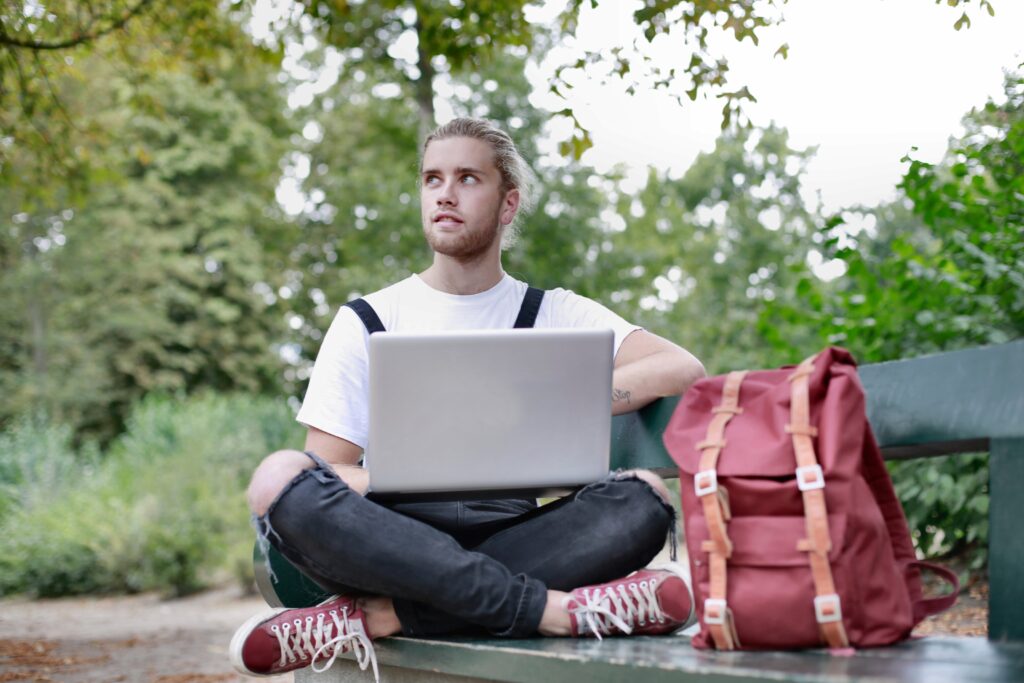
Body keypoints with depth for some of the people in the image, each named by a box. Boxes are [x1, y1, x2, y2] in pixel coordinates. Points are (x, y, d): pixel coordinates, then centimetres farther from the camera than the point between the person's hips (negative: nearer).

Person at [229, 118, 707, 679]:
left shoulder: (553, 315, 12)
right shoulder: (366, 323, 13)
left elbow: (684, 369, -4)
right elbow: (326, 478, 3)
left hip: (507, 538, 0)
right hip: (396, 538, 0)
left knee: (646, 494, -27)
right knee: (279, 477, -29)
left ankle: (376, 616, -32)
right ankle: (548, 606, -33)